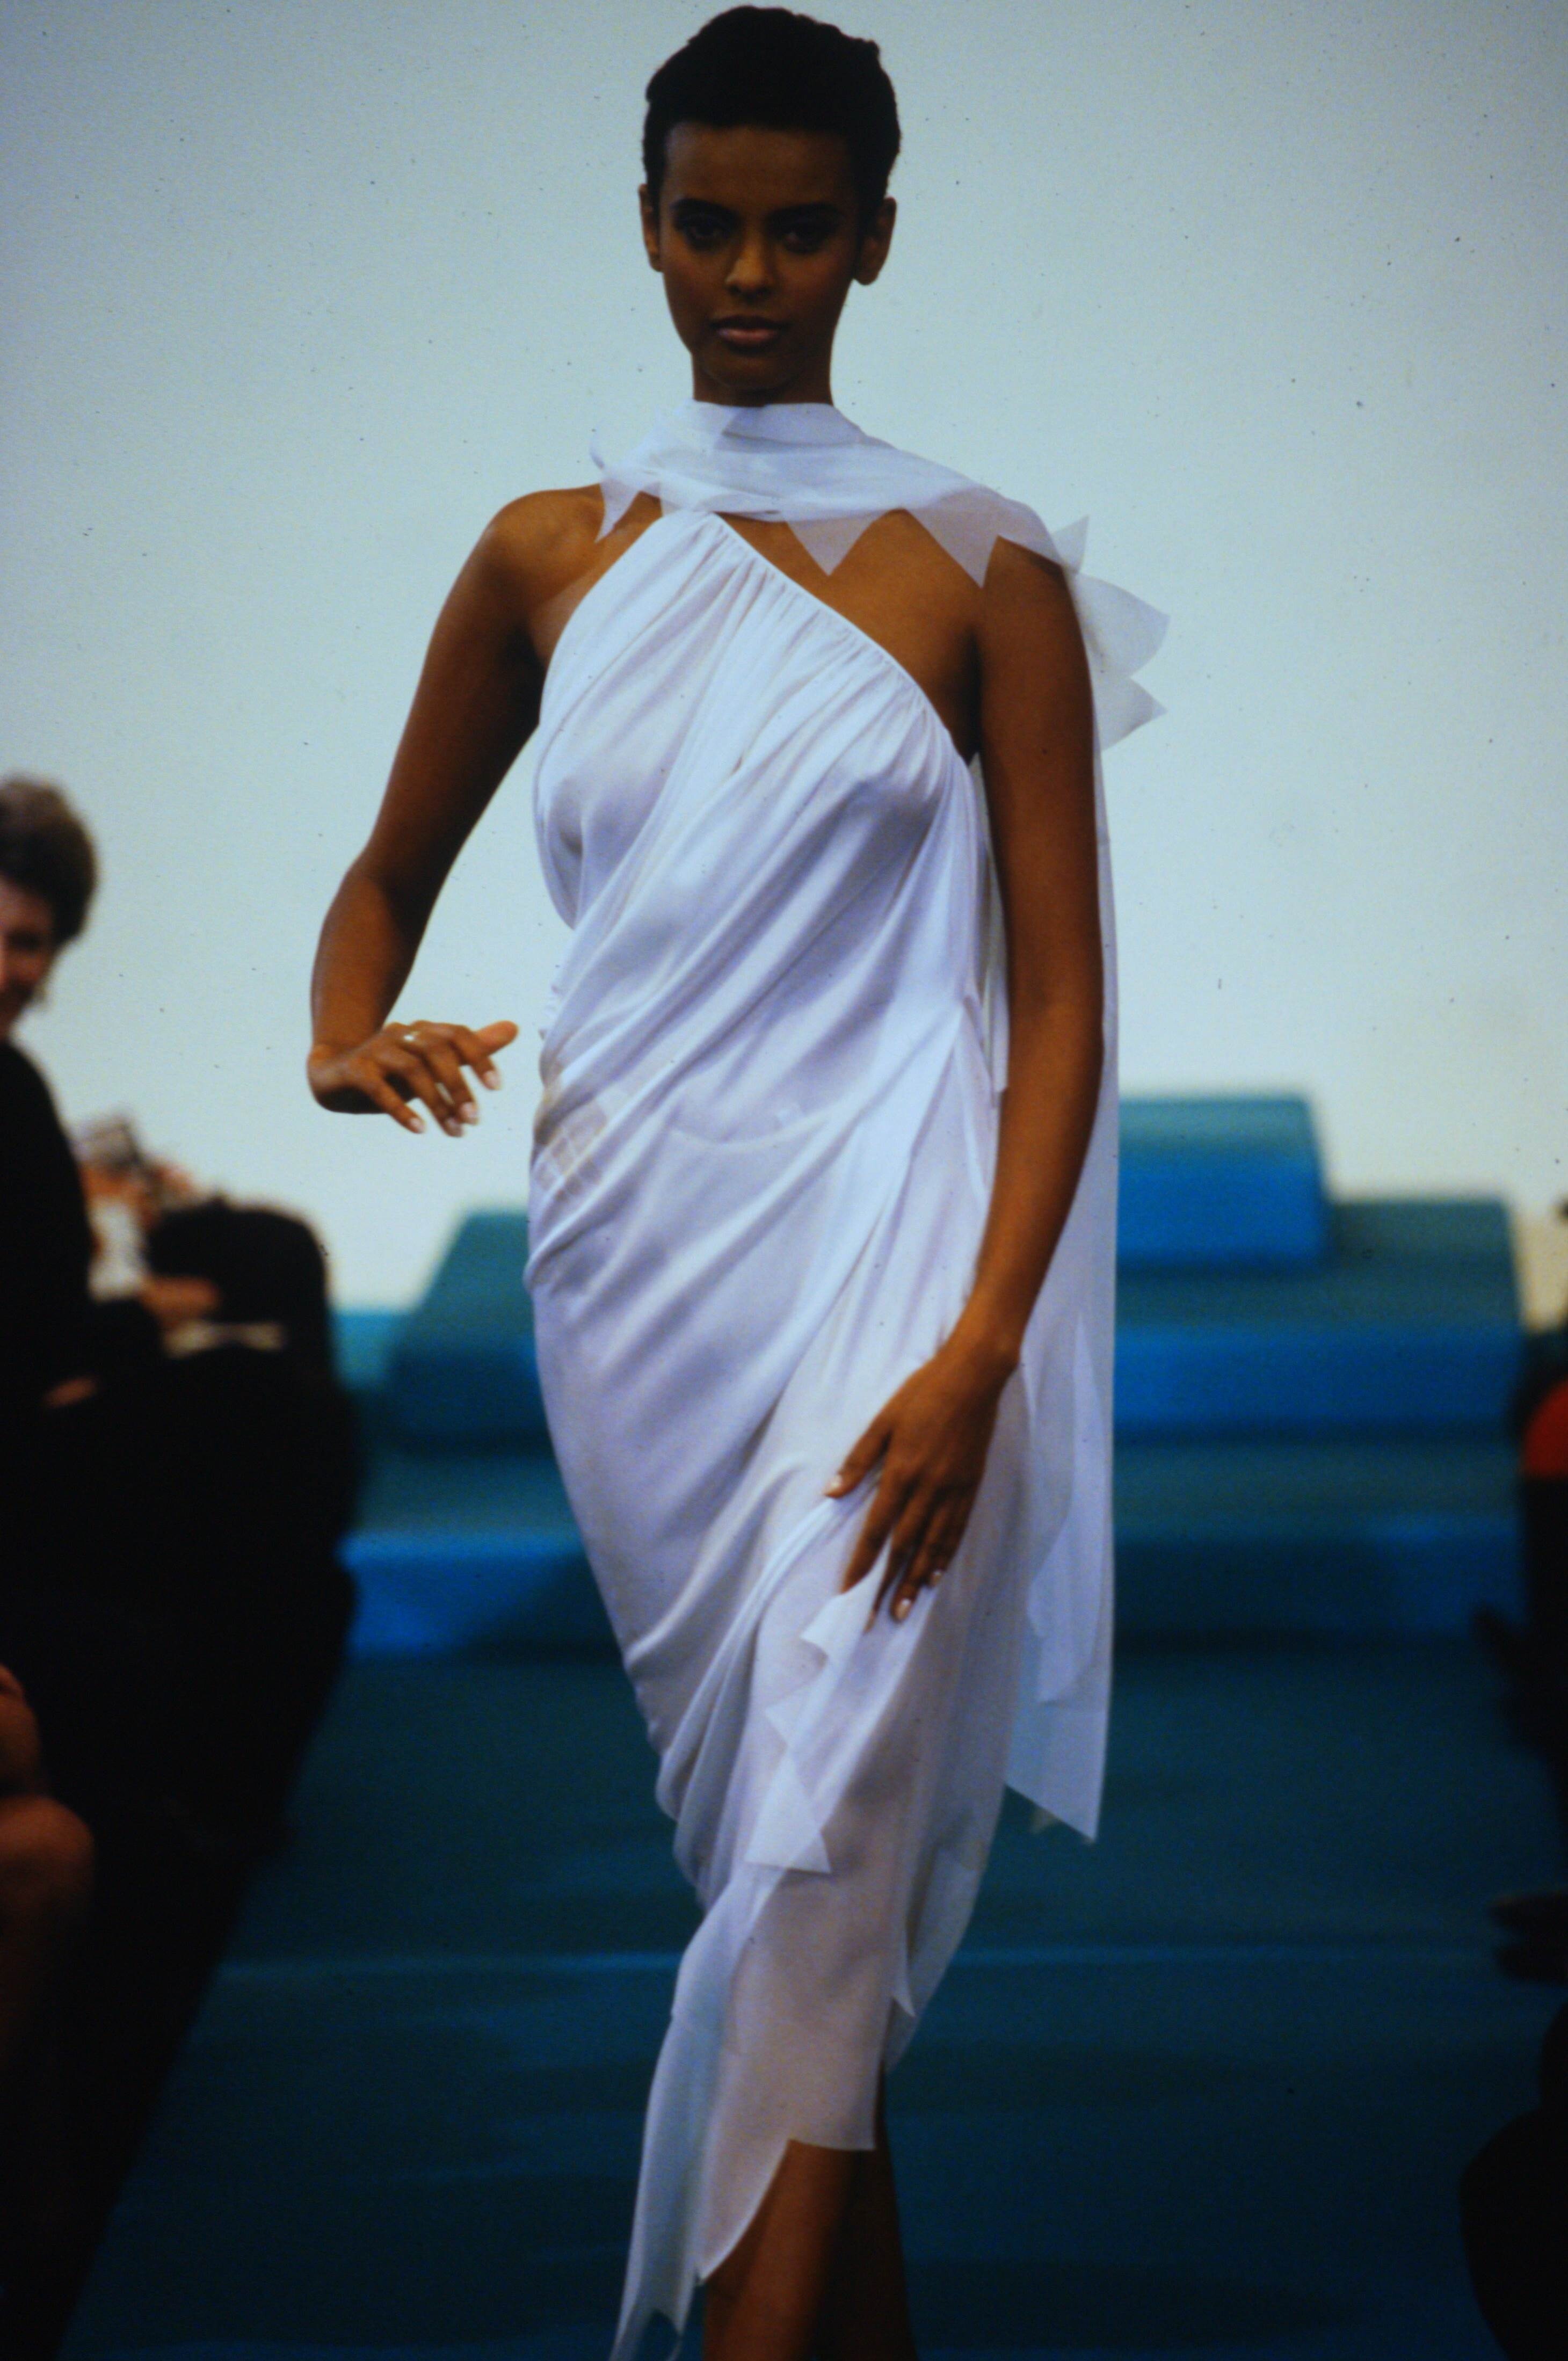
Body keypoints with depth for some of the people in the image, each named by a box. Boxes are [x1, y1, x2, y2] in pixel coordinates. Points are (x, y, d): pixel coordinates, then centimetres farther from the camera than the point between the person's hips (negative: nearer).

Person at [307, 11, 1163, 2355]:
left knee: (821, 1836, -14)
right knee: (753, 1811, 9)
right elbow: (390, 873, 20)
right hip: (631, 1253, 3)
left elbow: (1060, 1001, -1)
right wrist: (348, 1038, -4)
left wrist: (979, 1349, -14)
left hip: (887, 1247, -3)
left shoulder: (988, 575, 2)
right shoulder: (552, 558, 10)